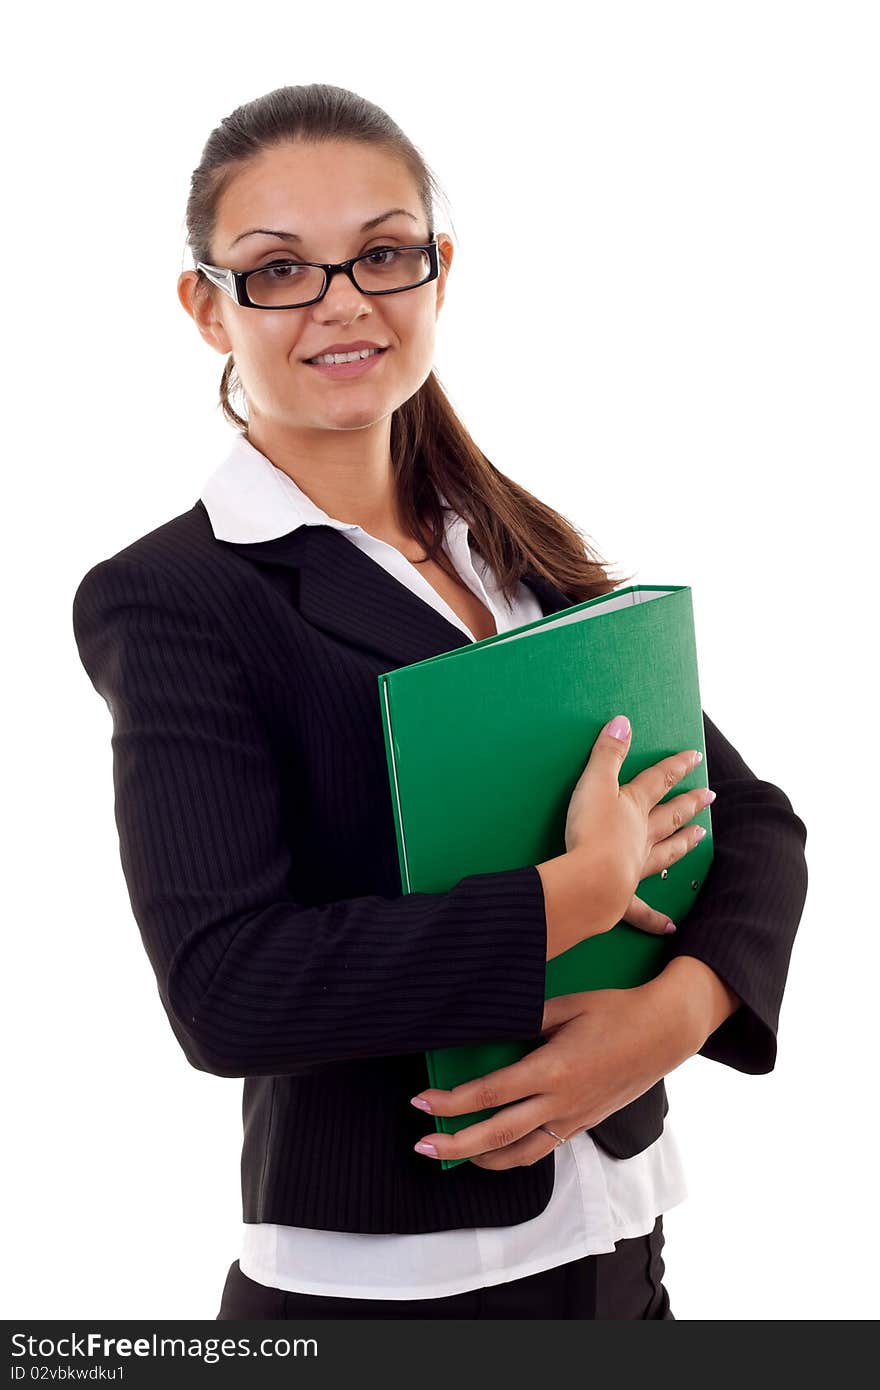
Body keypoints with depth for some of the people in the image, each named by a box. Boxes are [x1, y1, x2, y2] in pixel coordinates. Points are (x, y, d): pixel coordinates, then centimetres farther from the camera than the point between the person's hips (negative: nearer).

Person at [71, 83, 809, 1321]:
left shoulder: (532, 555, 5)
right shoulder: (173, 599, -13)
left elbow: (753, 821, 3)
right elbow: (223, 990, -23)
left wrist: (677, 1008, -17)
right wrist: (583, 891, -20)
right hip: (371, 1279, -5)